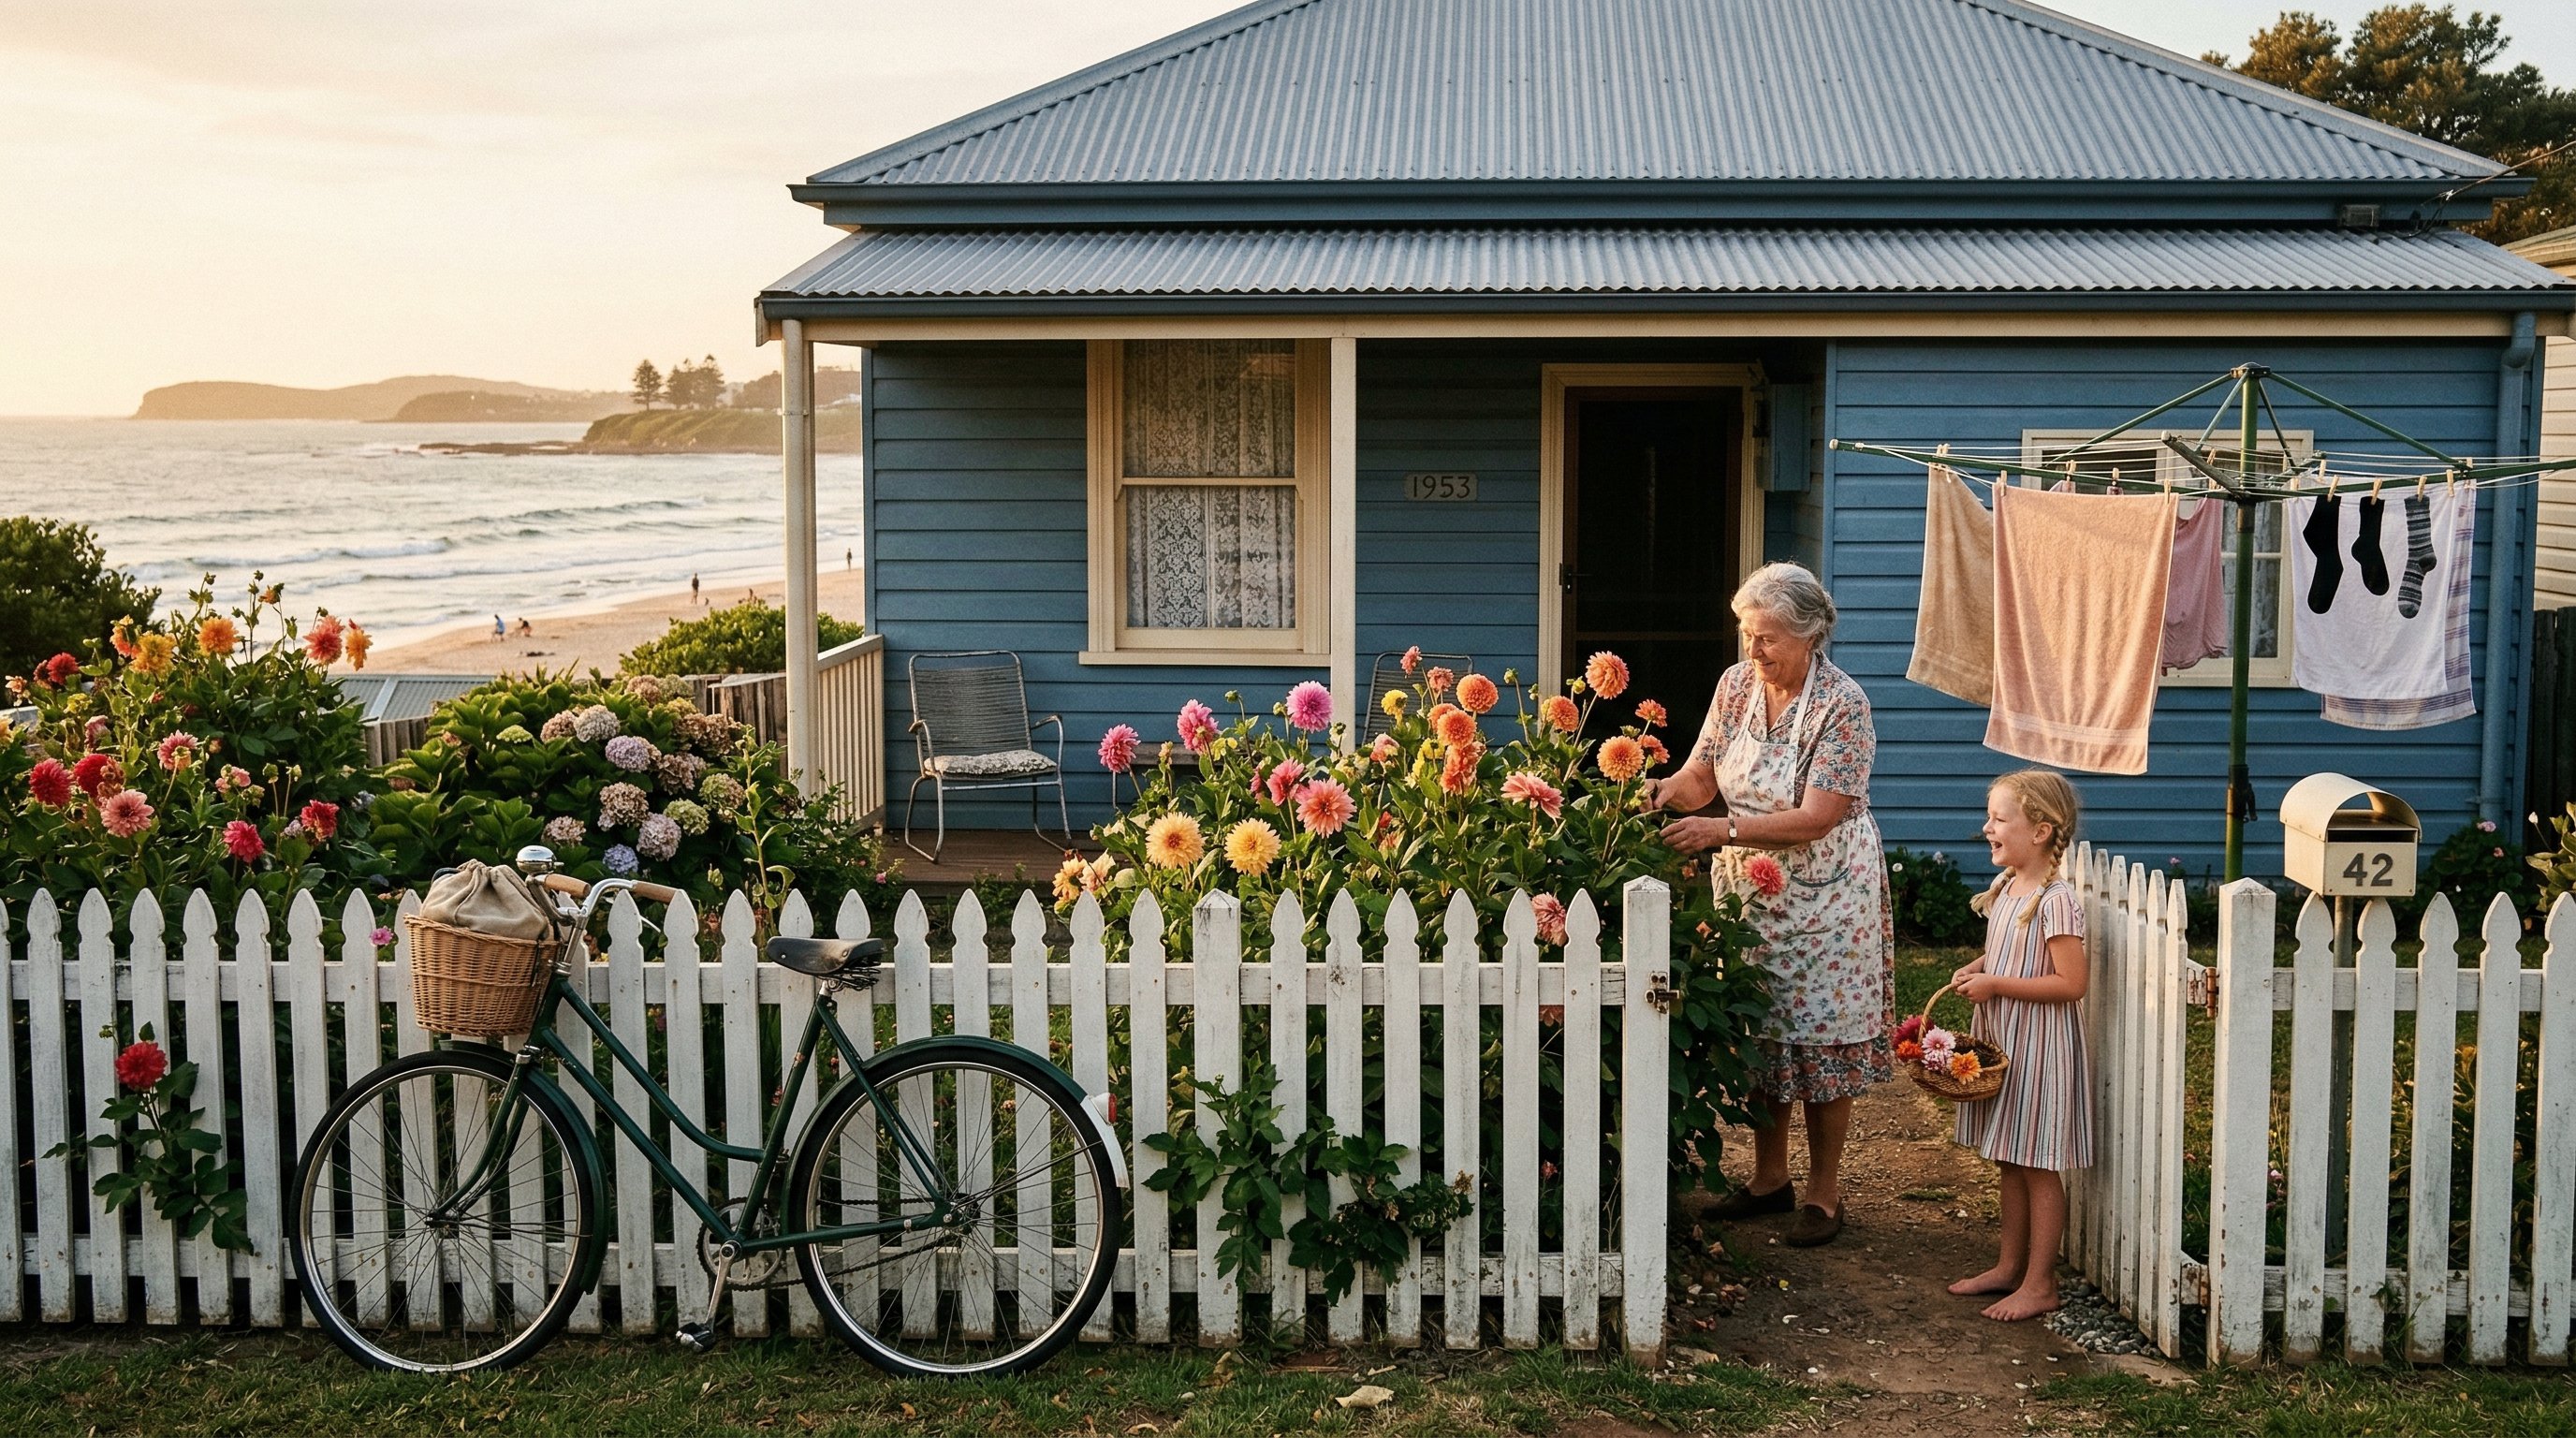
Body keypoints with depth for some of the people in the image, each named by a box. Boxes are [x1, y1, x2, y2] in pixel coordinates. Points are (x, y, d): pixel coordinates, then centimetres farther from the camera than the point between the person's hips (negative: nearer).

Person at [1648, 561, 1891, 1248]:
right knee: (1758, 1034, 11)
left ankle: (1824, 1191, 15)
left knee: (1820, 1038, 1)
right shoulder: (1736, 685, 0)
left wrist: (1723, 830, -31)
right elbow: (1701, 776, 1)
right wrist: (1663, 792, -21)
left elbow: (1816, 818, -23)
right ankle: (1769, 1177, 26)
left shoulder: (1842, 705, -18)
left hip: (1823, 895, -5)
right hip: (1748, 890, 5)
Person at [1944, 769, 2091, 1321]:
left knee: (2039, 1166, 1)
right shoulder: (2005, 888, 7)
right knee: (2011, 1161, 17)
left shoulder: (2055, 901, -20)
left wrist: (1995, 985, -21)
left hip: (2039, 1047, -9)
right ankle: (2010, 1266, 27)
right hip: (2000, 1041, 9)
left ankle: (2040, 1284, 10)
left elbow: (2071, 983, -23)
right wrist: (1975, 969, 2)